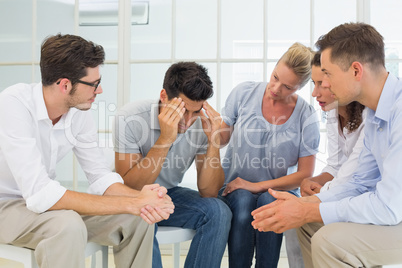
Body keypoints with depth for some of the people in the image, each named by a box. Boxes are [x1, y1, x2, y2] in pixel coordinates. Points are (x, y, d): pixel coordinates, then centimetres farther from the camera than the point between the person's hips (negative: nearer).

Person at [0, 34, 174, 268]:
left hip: (41, 202, 6)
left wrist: (140, 197, -27)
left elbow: (101, 176, -4)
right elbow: (40, 196, -34)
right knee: (67, 226, -36)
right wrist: (132, 204, -35)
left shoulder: (79, 112, -8)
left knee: (139, 219, -8)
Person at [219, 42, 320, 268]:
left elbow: (305, 174, -6)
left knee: (269, 204, -33)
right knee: (243, 203, -32)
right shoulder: (243, 93, -3)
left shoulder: (307, 117, -6)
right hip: (236, 186, 1)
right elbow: (221, 138, 1)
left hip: (277, 189, 0)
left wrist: (258, 186, -15)